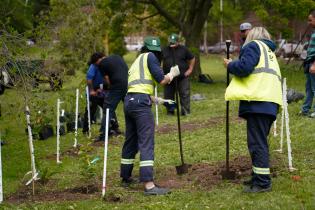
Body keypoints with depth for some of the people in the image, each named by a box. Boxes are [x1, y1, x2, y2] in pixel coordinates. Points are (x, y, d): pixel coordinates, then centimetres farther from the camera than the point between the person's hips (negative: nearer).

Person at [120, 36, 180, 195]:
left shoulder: (137, 61, 28)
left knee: (131, 141, 20)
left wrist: (153, 99, 34)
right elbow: (162, 80, -5)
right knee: (146, 142, -12)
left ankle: (125, 177, 31)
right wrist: (172, 74, 13)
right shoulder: (149, 57, 2)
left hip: (129, 101, 9)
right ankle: (149, 185, -18)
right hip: (140, 102, -9)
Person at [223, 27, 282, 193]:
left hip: (258, 101, -9)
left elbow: (244, 67, -12)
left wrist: (230, 65, 5)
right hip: (269, 102, 9)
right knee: (260, 142, 16)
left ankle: (263, 182, -10)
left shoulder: (253, 45, 4)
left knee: (257, 142, -9)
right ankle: (259, 176, 21)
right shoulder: (269, 51, 31)